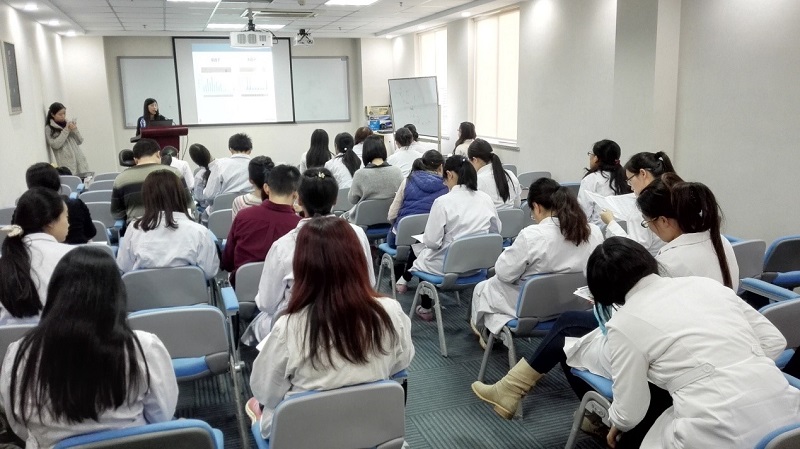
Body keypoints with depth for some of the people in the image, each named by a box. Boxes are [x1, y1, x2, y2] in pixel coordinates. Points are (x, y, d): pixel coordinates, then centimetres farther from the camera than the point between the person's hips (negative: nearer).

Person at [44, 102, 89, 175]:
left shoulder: (69, 123, 15)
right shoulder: (49, 128, 3)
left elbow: (80, 141, 13)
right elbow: (55, 145, -10)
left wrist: (75, 130, -4)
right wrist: (66, 130, -9)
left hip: (79, 161, 4)